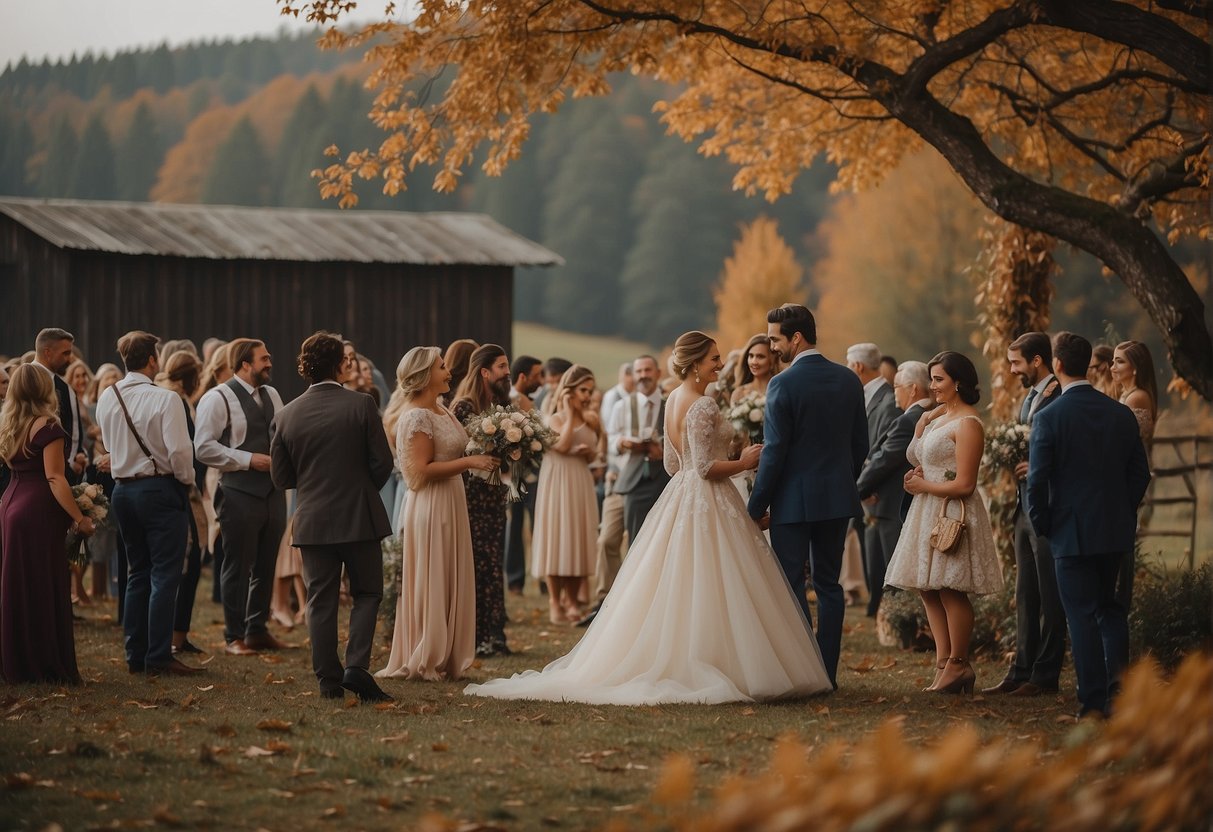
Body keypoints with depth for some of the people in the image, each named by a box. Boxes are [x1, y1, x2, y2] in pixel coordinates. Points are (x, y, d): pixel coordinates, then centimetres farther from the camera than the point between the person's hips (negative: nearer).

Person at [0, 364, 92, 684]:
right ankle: (47, 666, -1)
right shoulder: (47, 426, -12)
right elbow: (54, 477, -17)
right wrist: (79, 518, -16)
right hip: (39, 510, -8)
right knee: (44, 587, -3)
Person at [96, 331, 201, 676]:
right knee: (164, 576, -2)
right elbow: (179, 450, -18)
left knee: (137, 573, 15)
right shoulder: (165, 399, -15)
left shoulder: (107, 398, 4)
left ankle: (135, 655, 16)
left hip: (123, 488, 6)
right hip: (160, 489, -6)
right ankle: (159, 657, -4)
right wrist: (187, 480, -2)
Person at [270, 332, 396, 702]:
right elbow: (382, 463, -7)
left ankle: (328, 680, 7)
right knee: (367, 593, 10)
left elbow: (280, 476, 3)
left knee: (321, 602, 8)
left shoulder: (287, 415, -1)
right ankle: (356, 666, -5)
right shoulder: (361, 405, -9)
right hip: (359, 518, -2)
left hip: (311, 520, 2)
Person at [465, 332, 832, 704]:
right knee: (710, 590, -6)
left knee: (670, 590, 10)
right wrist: (743, 463, -8)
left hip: (679, 496, 9)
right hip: (707, 504, -9)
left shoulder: (673, 400, 11)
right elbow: (705, 467, -20)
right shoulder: (702, 406, -17)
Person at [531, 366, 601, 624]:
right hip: (558, 482, -5)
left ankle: (572, 599, 13)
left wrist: (590, 453, -4)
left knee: (579, 538, 5)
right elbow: (562, 446, -22)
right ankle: (555, 602, 2)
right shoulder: (555, 419, -5)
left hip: (581, 483, 5)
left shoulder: (591, 421, 11)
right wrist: (569, 412, -15)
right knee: (556, 537, -4)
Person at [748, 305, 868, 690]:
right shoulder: (849, 380, 5)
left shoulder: (783, 385, -14)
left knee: (791, 586, 0)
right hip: (838, 498, 6)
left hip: (794, 499, -6)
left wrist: (756, 507, -8)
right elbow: (861, 445, 10)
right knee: (829, 584, 11)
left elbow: (774, 452, -14)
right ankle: (828, 671, 11)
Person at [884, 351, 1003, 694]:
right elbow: (918, 458, 23)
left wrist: (923, 485, -7)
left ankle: (958, 666, 3)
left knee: (950, 591, -6)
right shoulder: (939, 416, 14)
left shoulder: (968, 424, -14)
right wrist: (920, 428, 5)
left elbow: (964, 485, -18)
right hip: (929, 512, 10)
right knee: (928, 590, 8)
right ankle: (944, 664, 11)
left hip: (954, 513, -10)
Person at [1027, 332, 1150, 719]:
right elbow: (1140, 472, 5)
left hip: (1072, 532, -4)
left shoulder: (1049, 418, -14)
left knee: (1082, 615, 2)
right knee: (1109, 605, 20)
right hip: (1116, 529, 4)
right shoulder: (1121, 414, 1)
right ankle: (1118, 676, 6)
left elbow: (1037, 480, -13)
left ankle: (1094, 702, 3)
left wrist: (1042, 525, 1)